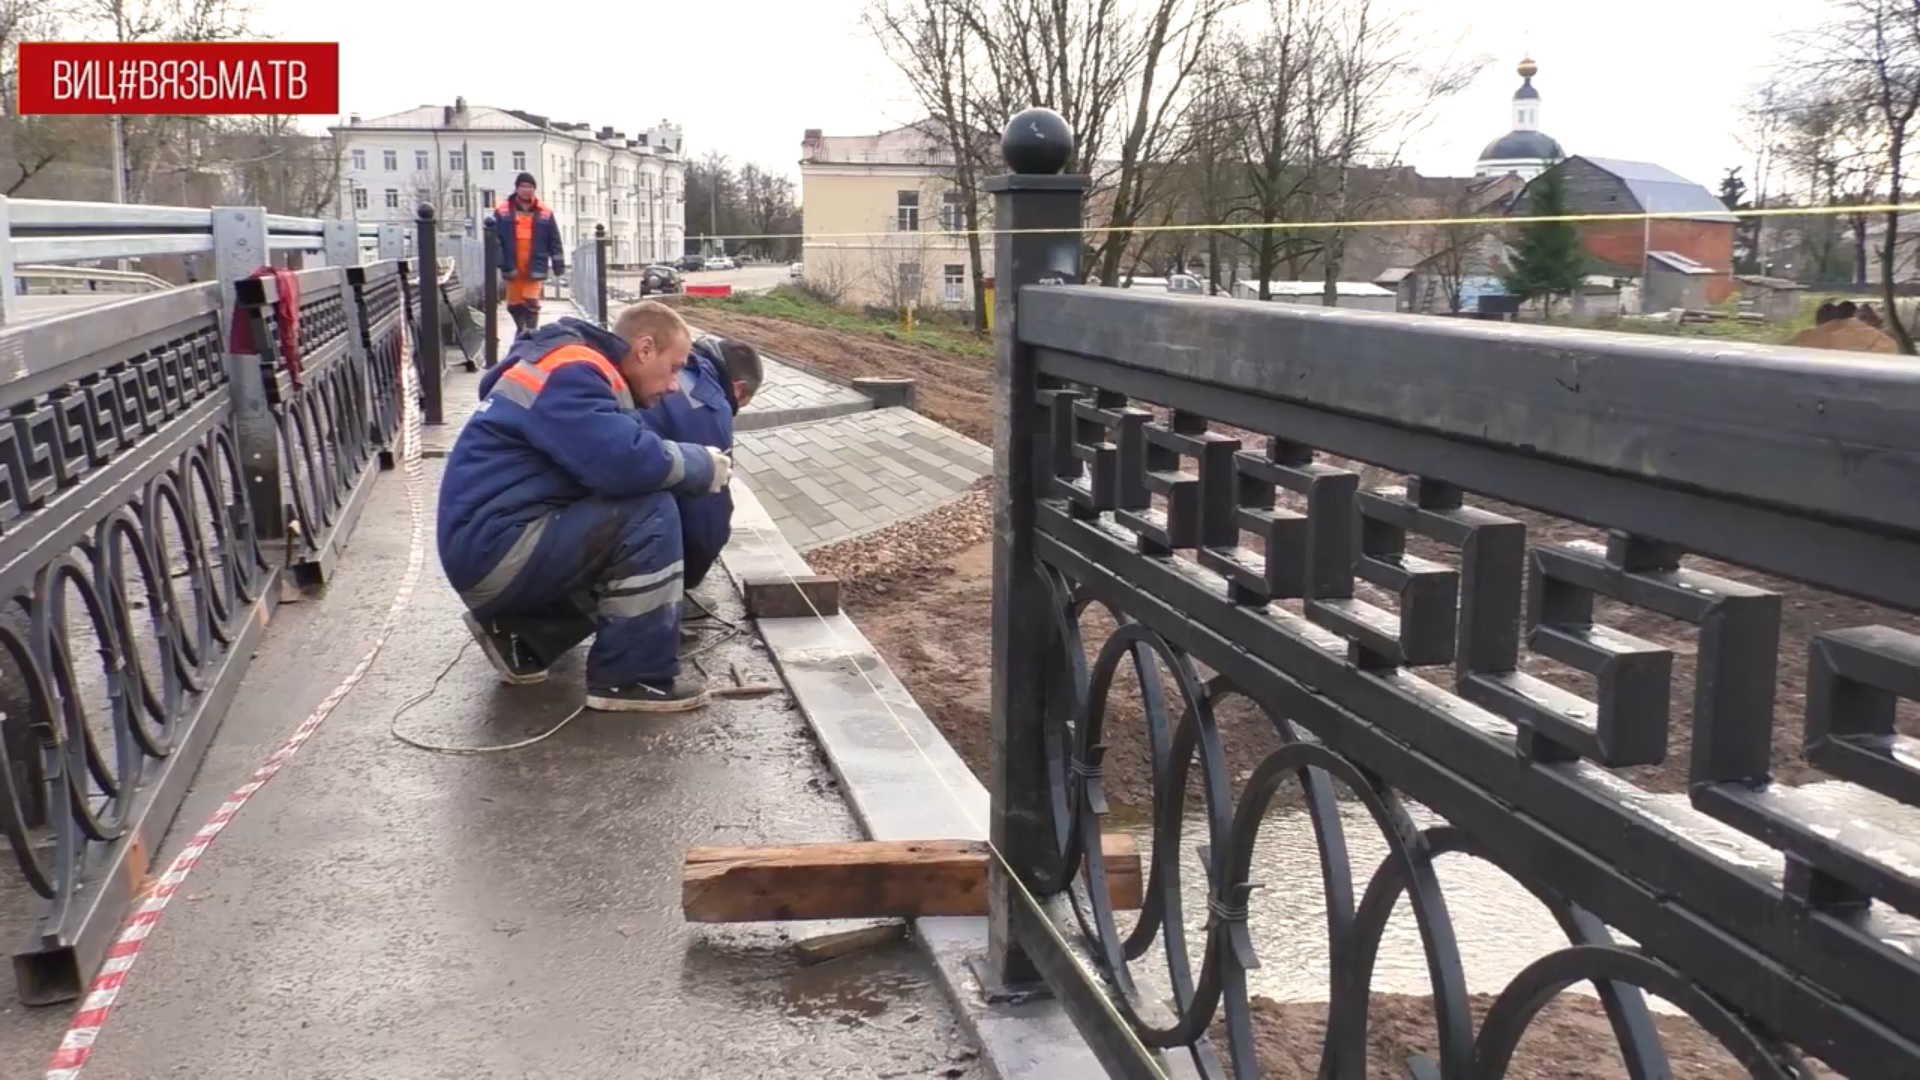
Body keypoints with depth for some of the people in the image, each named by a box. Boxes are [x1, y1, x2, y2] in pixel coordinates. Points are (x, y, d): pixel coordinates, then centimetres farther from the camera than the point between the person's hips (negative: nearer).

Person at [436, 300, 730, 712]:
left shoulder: (578, 374, 17)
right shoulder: (569, 374, -15)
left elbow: (610, 463, 18)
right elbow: (625, 461, -28)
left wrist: (692, 464, 4)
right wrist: (703, 465, -12)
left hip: (496, 551, 10)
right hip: (495, 551, -10)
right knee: (651, 514, -19)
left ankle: (520, 636, 13)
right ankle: (633, 677, -12)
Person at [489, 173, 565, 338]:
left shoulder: (545, 213, 1)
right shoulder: (502, 211, -2)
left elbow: (555, 242, 5)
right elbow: (494, 240, -2)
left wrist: (559, 267, 2)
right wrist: (499, 264, -7)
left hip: (535, 268, -1)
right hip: (512, 268, 1)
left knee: (531, 303, -9)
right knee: (514, 304, 13)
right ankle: (521, 329, 35)